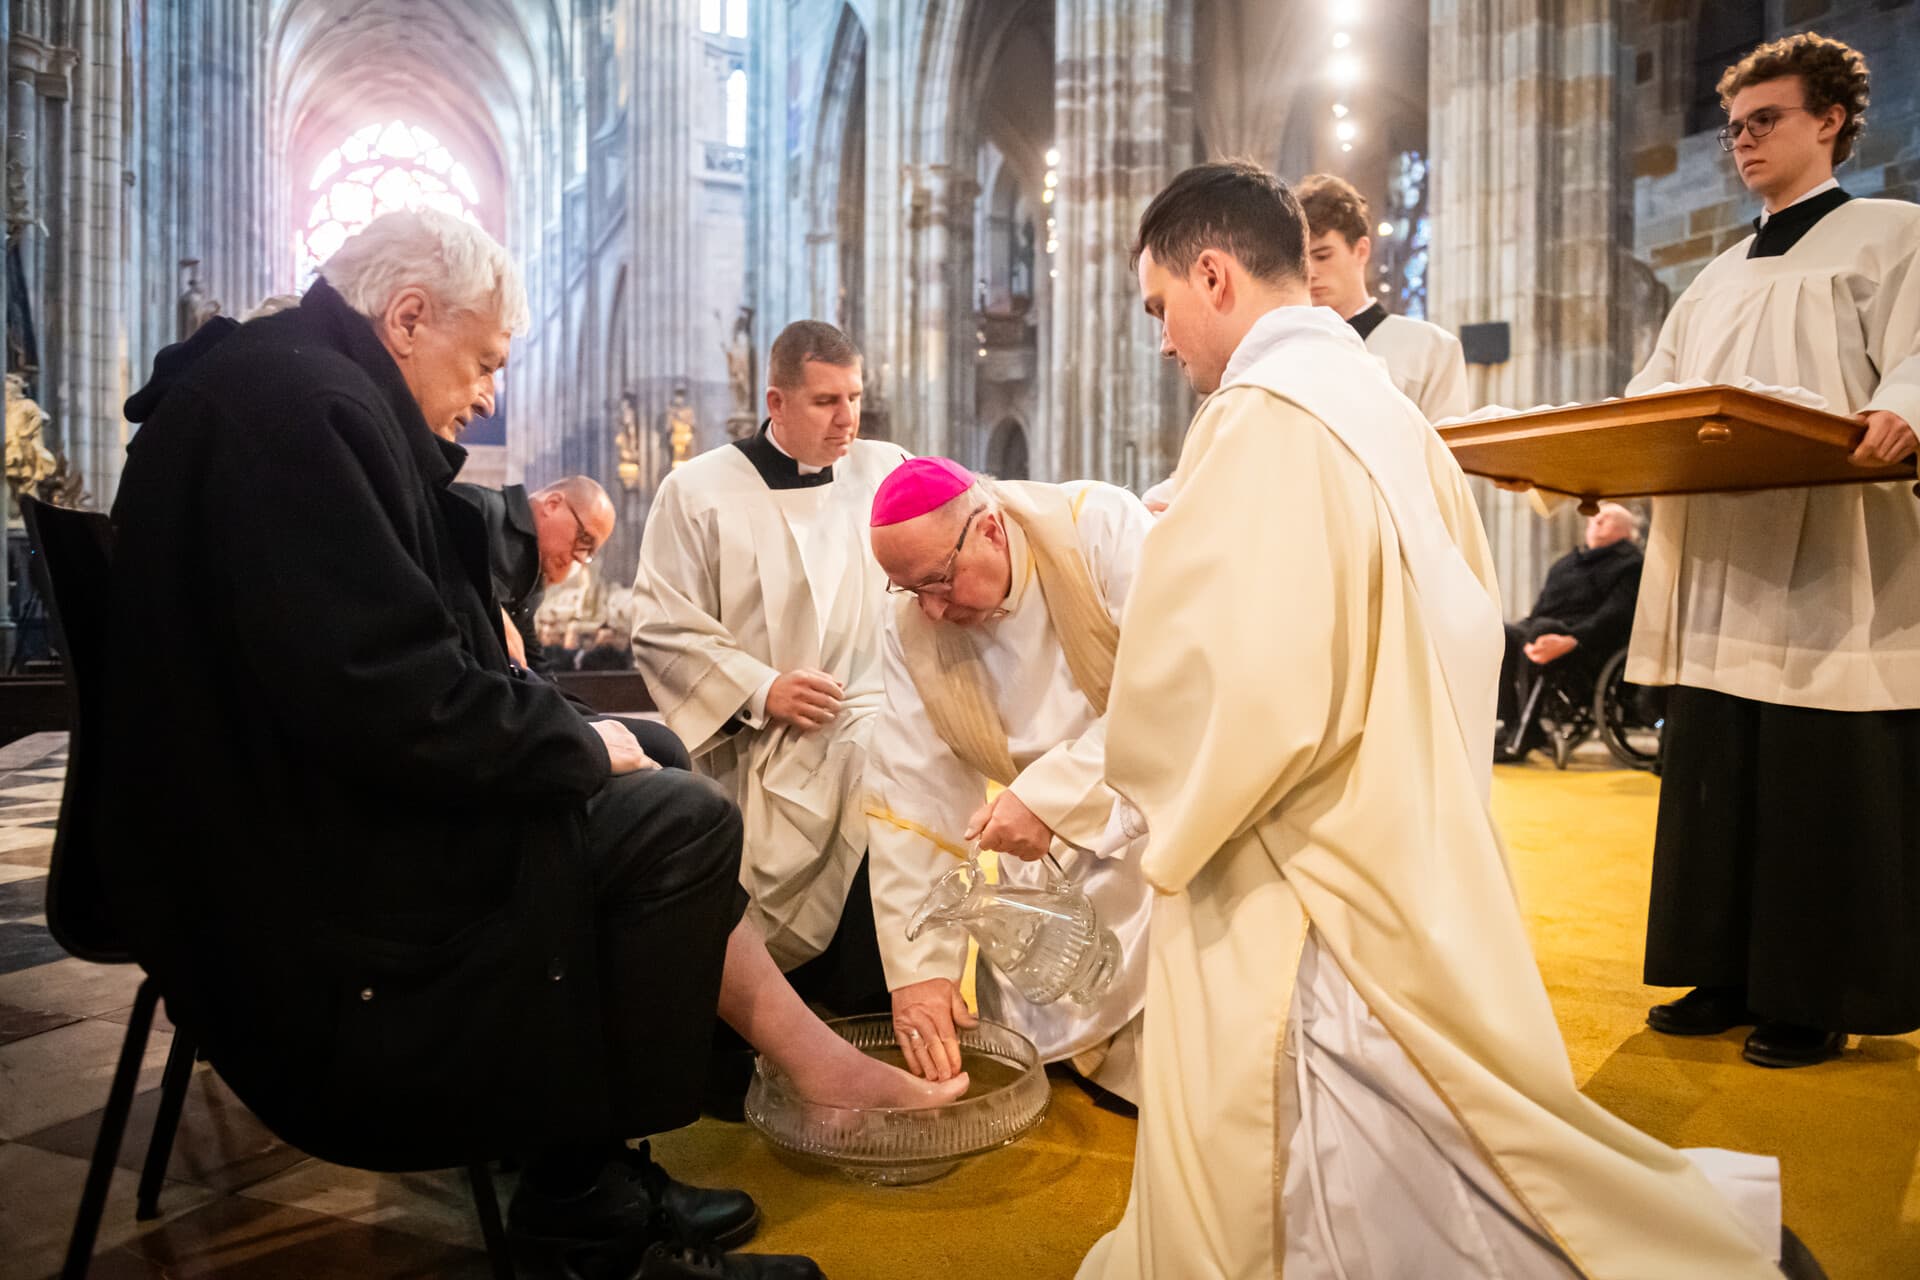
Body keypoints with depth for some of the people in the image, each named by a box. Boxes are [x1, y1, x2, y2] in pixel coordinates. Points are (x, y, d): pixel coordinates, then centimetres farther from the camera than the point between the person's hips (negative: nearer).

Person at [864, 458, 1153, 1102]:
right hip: (1048, 863, 4)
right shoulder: (911, 627, -8)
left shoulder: (1102, 526, -20)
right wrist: (918, 967, -13)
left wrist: (1052, 795, -32)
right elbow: (911, 796, -9)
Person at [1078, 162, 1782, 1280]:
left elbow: (1236, 685, -26)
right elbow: (1471, 620, 16)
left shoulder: (1260, 421, -19)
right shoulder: (1380, 406, 9)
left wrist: (1167, 806, -7)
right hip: (1403, 842, 9)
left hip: (1306, 888, -9)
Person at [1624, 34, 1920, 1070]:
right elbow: (1647, 404, 20)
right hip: (1716, 571, 6)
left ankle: (1818, 999, 10)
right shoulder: (1718, 279, 25)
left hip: (1829, 570, -6)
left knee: (1823, 790, -2)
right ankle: (1729, 976, 18)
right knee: (1713, 780, 7)